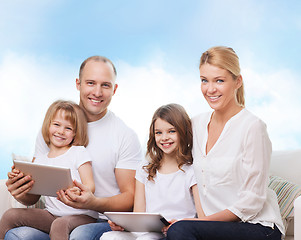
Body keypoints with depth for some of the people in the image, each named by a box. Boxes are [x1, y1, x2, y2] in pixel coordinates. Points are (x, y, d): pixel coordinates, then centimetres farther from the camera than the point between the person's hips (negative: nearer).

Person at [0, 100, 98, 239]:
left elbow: (90, 186, -7)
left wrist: (79, 192, -31)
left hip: (81, 215, -5)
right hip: (52, 214, 5)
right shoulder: (40, 161, 14)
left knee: (60, 224, -37)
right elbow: (33, 197, 15)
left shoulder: (79, 152, 1)